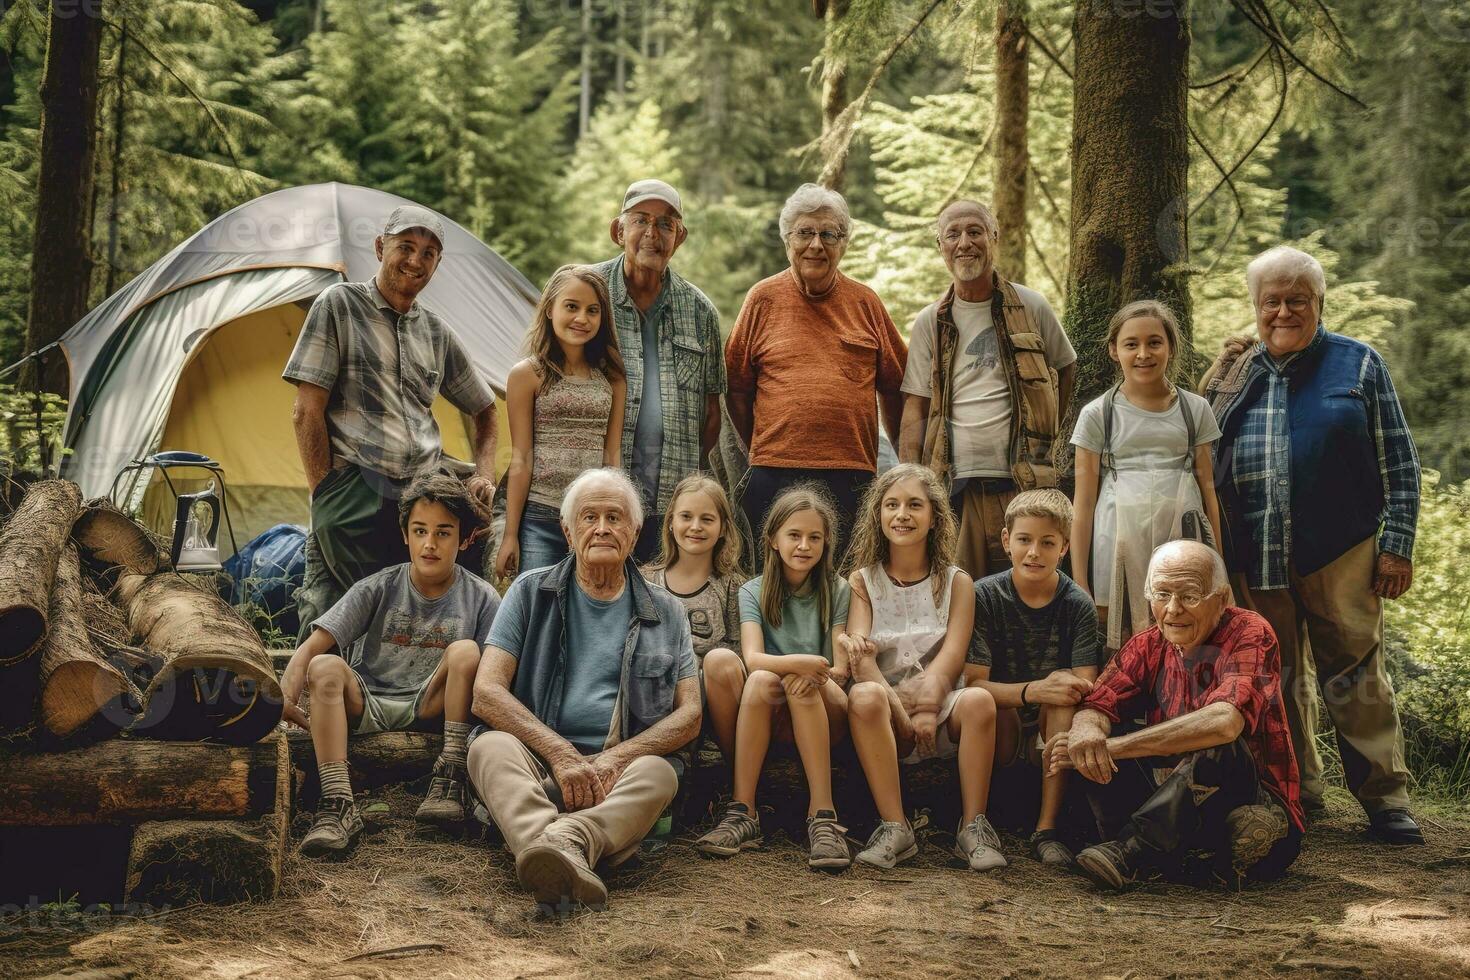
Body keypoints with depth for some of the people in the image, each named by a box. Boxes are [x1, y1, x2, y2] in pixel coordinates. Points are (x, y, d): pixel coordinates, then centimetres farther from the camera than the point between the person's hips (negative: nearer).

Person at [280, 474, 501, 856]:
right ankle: (338, 805, -41)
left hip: (430, 707, -1)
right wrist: (286, 696, -28)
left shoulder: (481, 599, 0)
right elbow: (311, 648, -9)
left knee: (465, 651, -25)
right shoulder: (378, 589, -1)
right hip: (366, 705, 1)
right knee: (325, 667, -28)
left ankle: (448, 781, -28)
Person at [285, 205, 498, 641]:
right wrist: (325, 495, -6)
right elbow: (307, 412, -1)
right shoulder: (339, 306, 4)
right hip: (356, 498, -5)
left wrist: (484, 475, 13)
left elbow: (484, 409, 31)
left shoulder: (437, 332, 19)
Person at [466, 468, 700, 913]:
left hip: (617, 775, 1)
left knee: (658, 773, -32)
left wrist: (615, 758, -11)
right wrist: (561, 753, -14)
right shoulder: (531, 592, 13)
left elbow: (689, 714, 8)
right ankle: (566, 864, -60)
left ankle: (563, 840, -60)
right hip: (537, 764, 0)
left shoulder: (666, 613, 17)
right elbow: (486, 692, 1)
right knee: (491, 746, -32)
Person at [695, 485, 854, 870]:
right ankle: (742, 813, -35)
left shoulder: (837, 591, 6)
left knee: (803, 685, -33)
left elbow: (841, 669, -3)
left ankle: (823, 814, -38)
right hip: (775, 721, 1)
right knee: (761, 681, -32)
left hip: (827, 713, -1)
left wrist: (815, 673, -27)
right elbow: (753, 658, -12)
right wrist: (795, 662, -34)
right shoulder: (754, 592, 6)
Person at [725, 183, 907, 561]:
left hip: (853, 477, 1)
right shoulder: (763, 298, 6)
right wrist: (760, 449, 5)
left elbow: (894, 388, 14)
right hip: (774, 476, -1)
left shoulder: (866, 302, 9)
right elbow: (737, 387, 9)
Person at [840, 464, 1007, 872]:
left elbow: (952, 655, -6)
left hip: (943, 711, 0)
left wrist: (927, 706, -26)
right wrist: (900, 713, -24)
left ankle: (973, 827, -23)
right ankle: (894, 827, -30)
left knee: (979, 699, -32)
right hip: (889, 712, 0)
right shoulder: (862, 582, 9)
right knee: (864, 696, -34)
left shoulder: (956, 582, 10)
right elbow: (861, 654, -7)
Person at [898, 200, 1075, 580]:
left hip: (1024, 481, 0)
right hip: (954, 483, 1)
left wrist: (1045, 431, 12)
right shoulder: (930, 323, 8)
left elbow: (1067, 367, 22)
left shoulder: (1031, 307, 6)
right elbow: (915, 408, 6)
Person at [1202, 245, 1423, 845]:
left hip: (1340, 554, -3)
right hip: (1255, 560, 3)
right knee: (1276, 677, 9)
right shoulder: (1234, 375, 11)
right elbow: (1206, 467, 16)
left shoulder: (1358, 364, 4)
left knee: (1354, 673, -1)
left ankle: (1385, 798, 7)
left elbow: (1399, 464, 2)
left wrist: (1397, 545, -4)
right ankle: (1298, 790, 21)